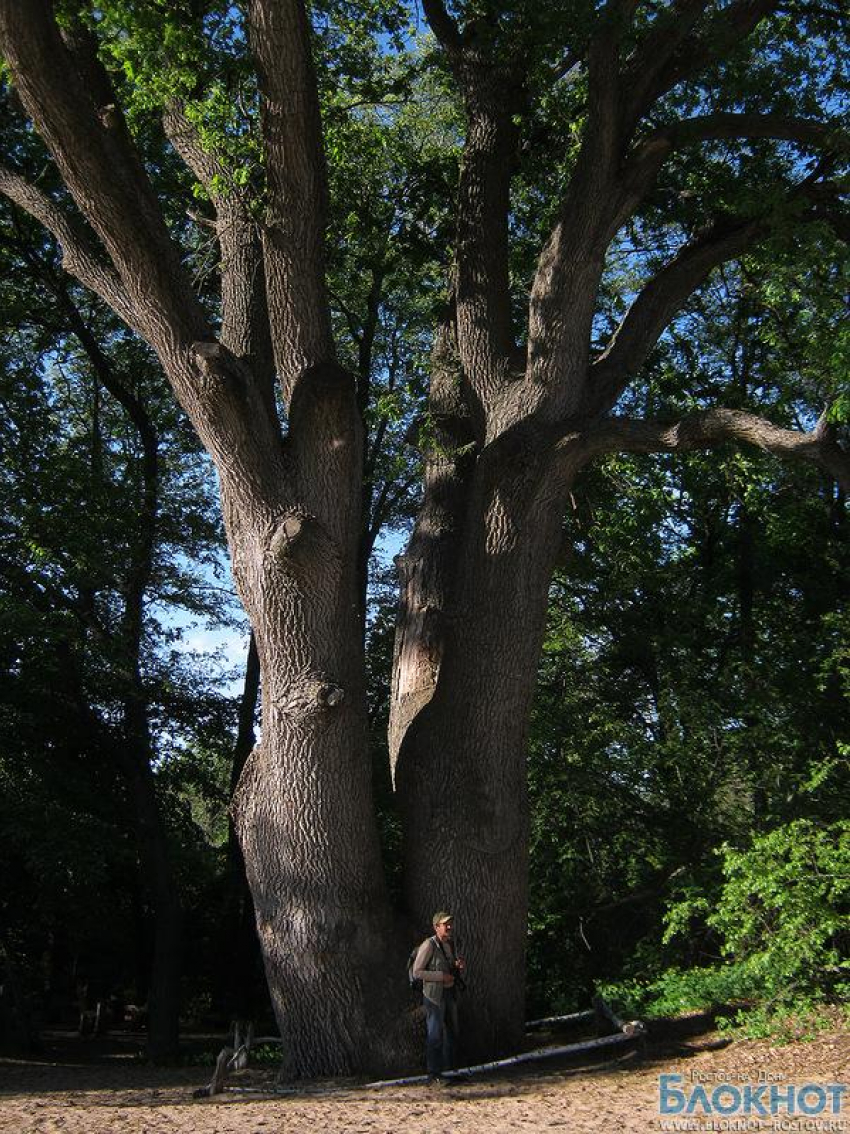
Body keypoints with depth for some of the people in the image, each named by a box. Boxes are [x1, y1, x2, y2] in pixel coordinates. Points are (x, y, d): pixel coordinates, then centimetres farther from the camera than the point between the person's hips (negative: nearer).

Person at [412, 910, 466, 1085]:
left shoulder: (451, 944, 10)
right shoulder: (428, 945, -14)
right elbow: (417, 972, -16)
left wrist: (460, 966, -3)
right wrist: (441, 976, -20)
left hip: (450, 994, 8)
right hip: (434, 995, -8)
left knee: (452, 1033, 13)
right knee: (435, 1036, -5)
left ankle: (449, 1069, 24)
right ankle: (434, 1075, 1)